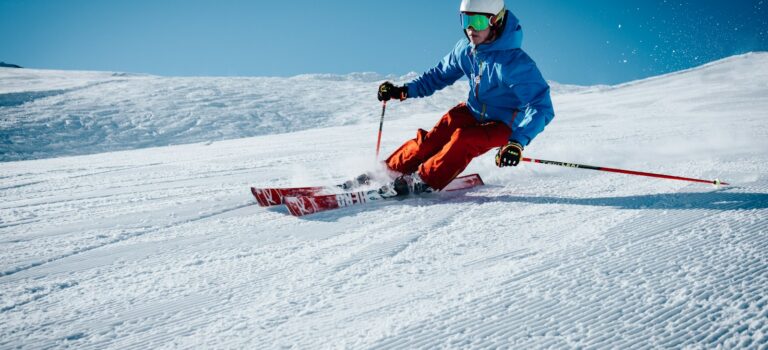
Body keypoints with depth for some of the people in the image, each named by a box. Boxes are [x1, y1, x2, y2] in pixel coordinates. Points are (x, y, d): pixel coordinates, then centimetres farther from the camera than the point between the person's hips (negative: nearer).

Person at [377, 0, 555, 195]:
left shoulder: (516, 62, -29)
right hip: (472, 112, 5)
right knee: (432, 140, -16)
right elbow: (440, 75, 9)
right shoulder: (465, 49, -9)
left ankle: (424, 181, -20)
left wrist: (517, 142, -47)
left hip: (502, 125, -5)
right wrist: (404, 91, -2)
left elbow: (541, 107, -33)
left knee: (463, 140, -32)